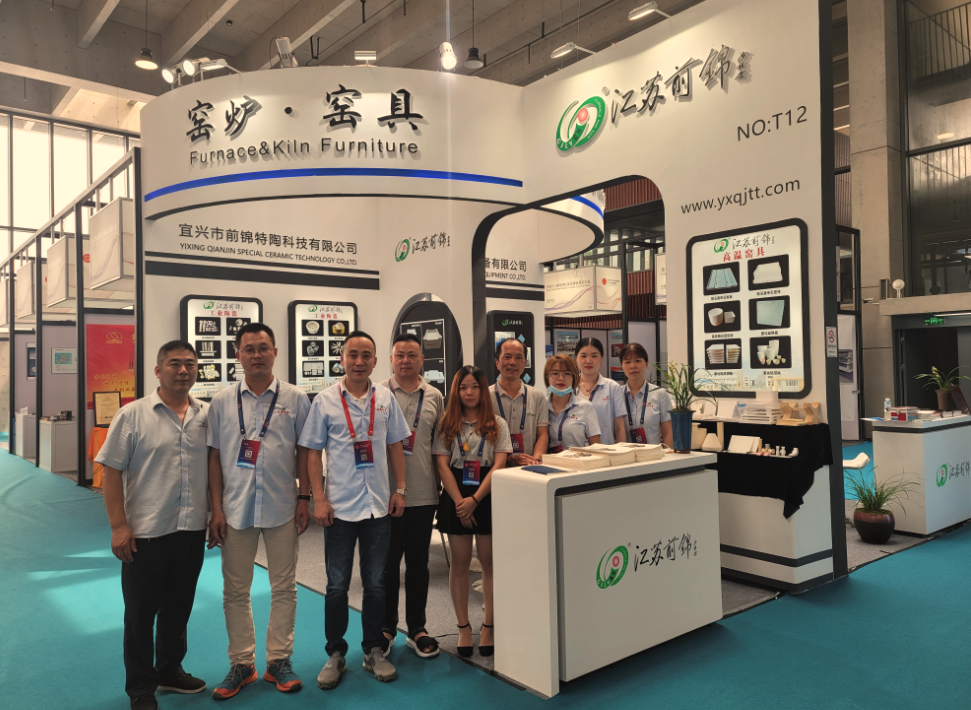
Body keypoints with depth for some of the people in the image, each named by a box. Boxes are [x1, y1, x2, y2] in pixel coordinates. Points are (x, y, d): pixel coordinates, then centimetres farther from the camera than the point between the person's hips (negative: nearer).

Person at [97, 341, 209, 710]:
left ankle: (170, 671, 36)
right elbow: (112, 471, -7)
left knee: (178, 609, 17)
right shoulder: (132, 415, -6)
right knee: (141, 614, 9)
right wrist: (118, 525, -11)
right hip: (145, 533, -3)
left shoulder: (207, 415, 4)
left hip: (193, 531, 4)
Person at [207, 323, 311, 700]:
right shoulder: (222, 402, 3)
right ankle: (241, 664, 25)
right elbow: (215, 456, 4)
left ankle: (278, 661, 23)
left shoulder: (295, 398, 0)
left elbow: (304, 451, 4)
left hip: (282, 507, -1)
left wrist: (305, 497, -2)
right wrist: (216, 509, 0)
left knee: (284, 587, 8)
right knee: (235, 591, 10)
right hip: (236, 508, 1)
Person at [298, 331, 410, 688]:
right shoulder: (325, 401, -4)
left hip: (378, 505, 2)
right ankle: (335, 655, 24)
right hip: (340, 507, -2)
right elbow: (313, 452, -1)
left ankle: (374, 651, 27)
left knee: (375, 583, 12)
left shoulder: (386, 398, 3)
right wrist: (319, 499, -7)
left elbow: (395, 445, 9)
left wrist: (399, 489, 4)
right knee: (337, 585, 8)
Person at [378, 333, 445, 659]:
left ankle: (416, 628, 26)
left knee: (418, 562, 12)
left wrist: (439, 485, 10)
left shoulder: (434, 397, 7)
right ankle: (386, 627, 25)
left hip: (423, 494, 2)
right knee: (387, 563, 8)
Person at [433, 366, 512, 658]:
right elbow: (442, 464, -1)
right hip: (455, 499, 1)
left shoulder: (497, 424, 3)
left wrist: (475, 499, -13)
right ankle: (463, 627, 15)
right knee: (459, 563, 5)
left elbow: (499, 465, -4)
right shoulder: (447, 424, 5)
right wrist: (459, 502, -10)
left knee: (490, 562, 2)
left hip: (488, 499, 0)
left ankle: (488, 626, 13)